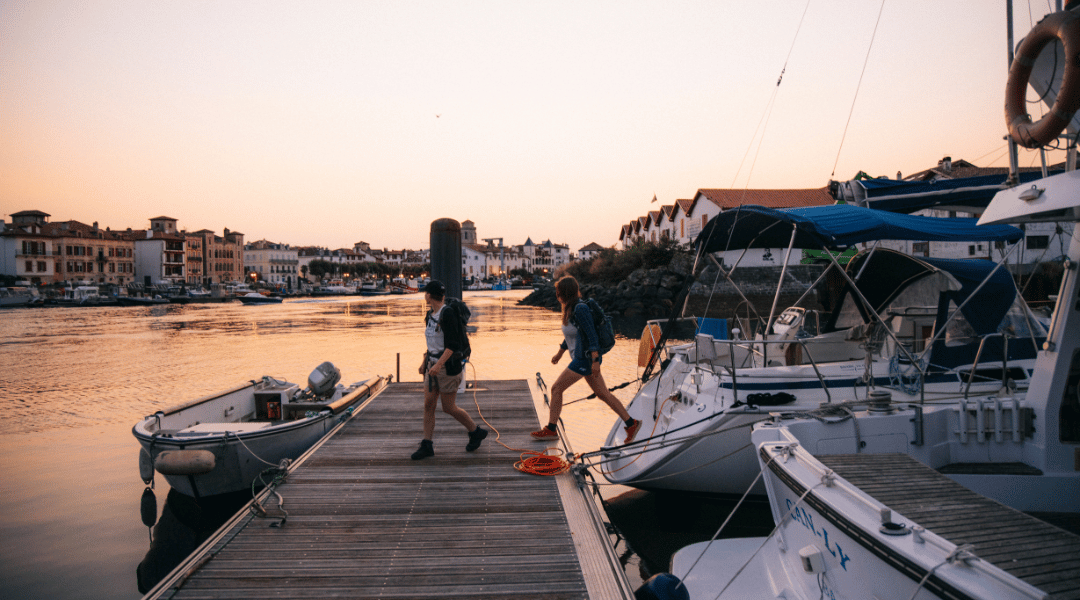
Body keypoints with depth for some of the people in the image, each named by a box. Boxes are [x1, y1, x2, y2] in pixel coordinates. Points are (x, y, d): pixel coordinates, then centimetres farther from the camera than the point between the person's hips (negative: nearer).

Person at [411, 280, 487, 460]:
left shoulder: (447, 313, -16)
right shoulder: (430, 315, 10)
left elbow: (452, 345, -21)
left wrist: (439, 364, -27)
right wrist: (425, 362, 20)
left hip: (449, 366, -8)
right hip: (433, 365, 8)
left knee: (448, 408, 0)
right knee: (428, 404, 4)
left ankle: (476, 431, 20)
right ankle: (427, 445, 9)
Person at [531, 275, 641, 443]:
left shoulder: (580, 309, -18)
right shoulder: (570, 309, 11)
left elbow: (592, 335, -21)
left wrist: (595, 361, -24)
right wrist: (560, 353, 30)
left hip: (585, 358, -10)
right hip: (582, 358, 10)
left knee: (556, 388, -4)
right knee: (603, 394, 12)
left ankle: (551, 430, 5)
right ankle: (631, 423, 16)